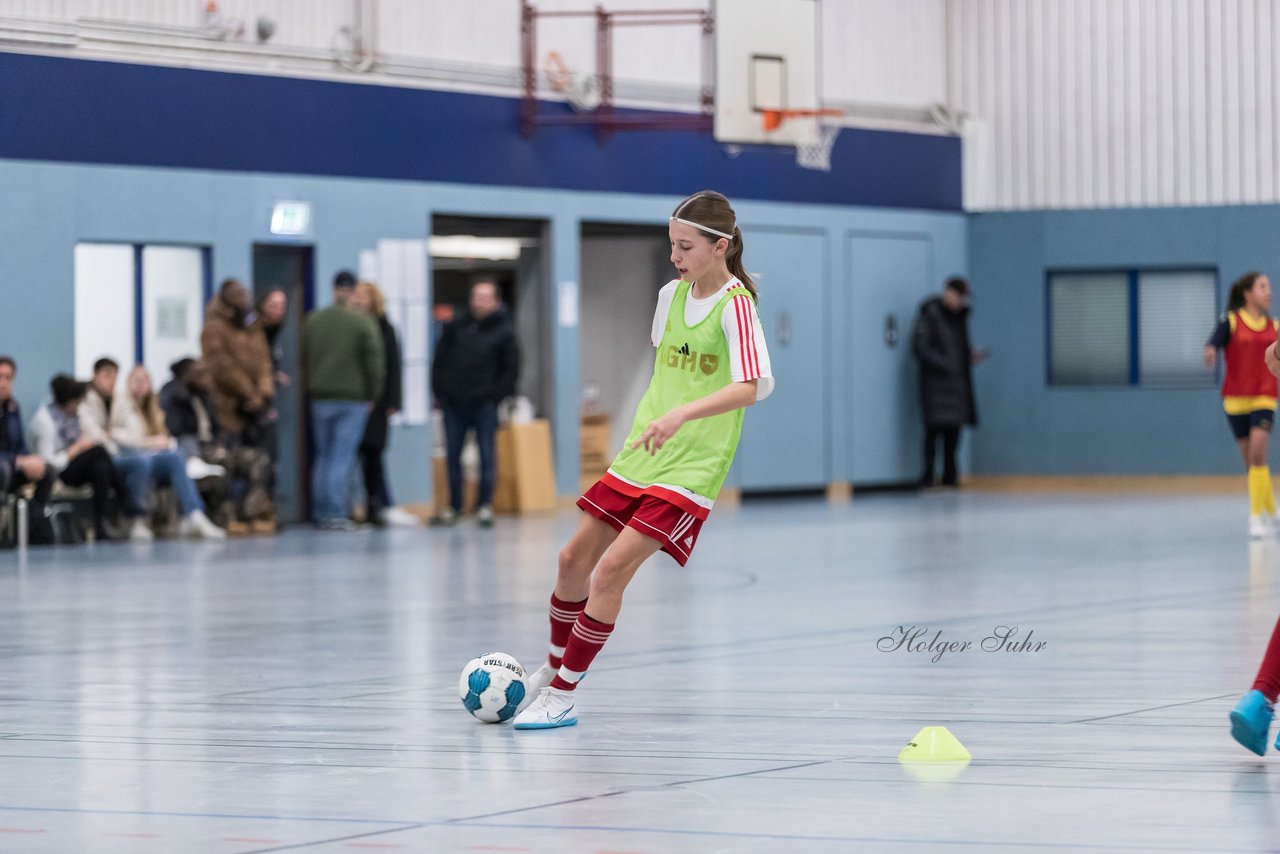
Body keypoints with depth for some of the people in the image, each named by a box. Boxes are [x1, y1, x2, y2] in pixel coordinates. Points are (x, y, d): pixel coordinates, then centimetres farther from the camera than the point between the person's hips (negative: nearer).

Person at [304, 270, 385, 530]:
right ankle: (336, 513, -9)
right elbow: (374, 362, -8)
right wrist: (372, 396, 3)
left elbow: (306, 355, 7)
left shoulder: (313, 320, 4)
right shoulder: (363, 322, -8)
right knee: (343, 457, -4)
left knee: (323, 456, 13)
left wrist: (313, 387, 13)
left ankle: (321, 513, 13)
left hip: (320, 398, 4)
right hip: (353, 399, -4)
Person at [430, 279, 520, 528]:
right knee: (452, 456, 5)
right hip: (454, 405, 3)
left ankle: (485, 506, 4)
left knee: (487, 456, -2)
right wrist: (440, 392, 3)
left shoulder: (503, 332, 1)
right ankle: (453, 507, 13)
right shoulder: (456, 328, 10)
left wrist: (495, 396, -8)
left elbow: (511, 370, 0)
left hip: (485, 406, -3)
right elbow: (439, 361, 12)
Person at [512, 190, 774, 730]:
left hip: (692, 466, -7)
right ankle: (554, 668, 32)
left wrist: (681, 415, -40)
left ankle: (561, 696, -8)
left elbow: (750, 387, -29)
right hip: (641, 456, 8)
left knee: (614, 567, -16)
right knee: (575, 559, 9)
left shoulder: (735, 305, -16)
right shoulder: (672, 295, 7)